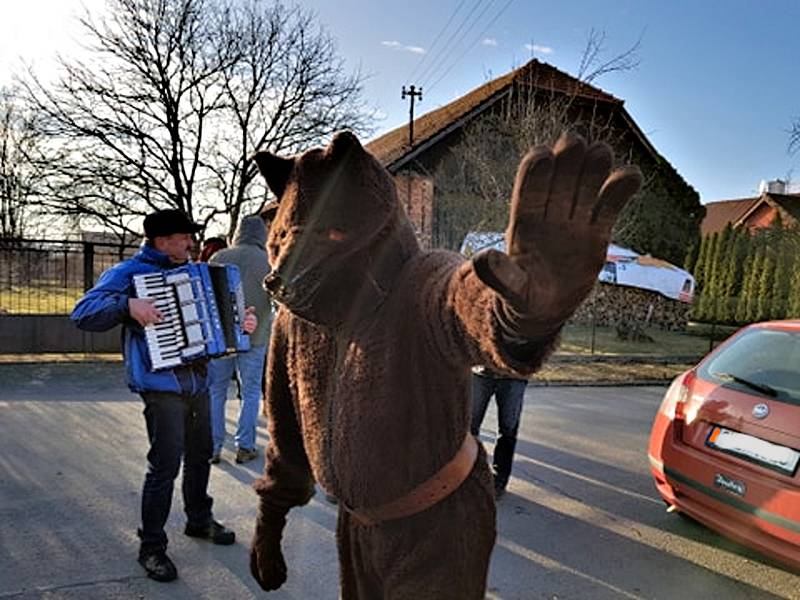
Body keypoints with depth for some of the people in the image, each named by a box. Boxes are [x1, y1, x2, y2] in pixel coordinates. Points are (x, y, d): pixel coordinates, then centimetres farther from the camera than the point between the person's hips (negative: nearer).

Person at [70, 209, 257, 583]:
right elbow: (83, 313, -13)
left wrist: (240, 324, 8)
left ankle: (199, 520, 37)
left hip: (197, 381, 7)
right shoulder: (129, 272, -5)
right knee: (165, 465, -6)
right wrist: (127, 304, -28)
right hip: (162, 384, -7)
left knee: (200, 455, 17)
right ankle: (151, 547, 11)